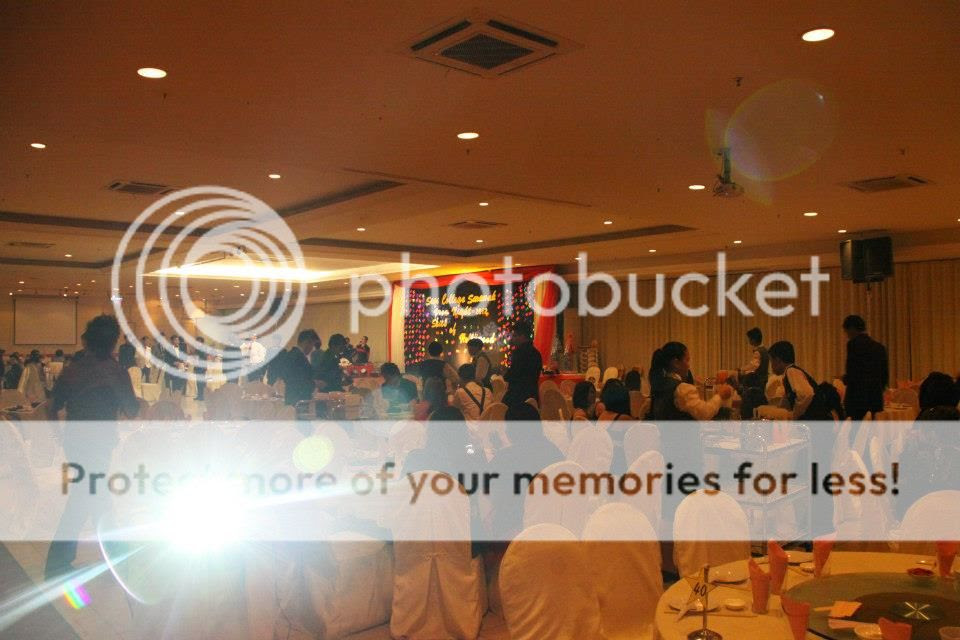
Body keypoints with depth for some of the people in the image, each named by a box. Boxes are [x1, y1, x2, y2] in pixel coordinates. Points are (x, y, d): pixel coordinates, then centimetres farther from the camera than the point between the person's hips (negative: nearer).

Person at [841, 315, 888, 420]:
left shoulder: (853, 343, -8)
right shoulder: (880, 347, 13)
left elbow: (852, 373, -14)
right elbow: (885, 377, 15)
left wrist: (845, 378, 6)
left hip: (857, 400, -7)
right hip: (876, 400, 7)